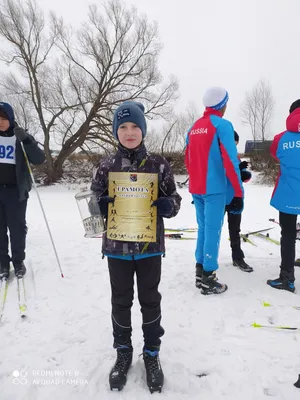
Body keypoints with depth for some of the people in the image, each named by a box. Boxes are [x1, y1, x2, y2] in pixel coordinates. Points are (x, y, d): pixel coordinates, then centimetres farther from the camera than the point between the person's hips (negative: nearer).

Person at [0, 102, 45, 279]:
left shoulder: (21, 139, 0)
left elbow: (40, 159, -11)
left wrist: (26, 140, -23)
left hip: (16, 190, -2)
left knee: (17, 227, 3)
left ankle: (18, 261, 17)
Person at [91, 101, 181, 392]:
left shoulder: (158, 165, -4)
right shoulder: (107, 166, -2)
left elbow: (174, 198, 3)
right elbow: (94, 200, 5)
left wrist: (168, 205, -19)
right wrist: (100, 206, -17)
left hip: (150, 245, 0)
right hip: (117, 246, 1)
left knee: (150, 300, 14)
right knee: (121, 301, 15)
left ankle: (151, 352, 36)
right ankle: (123, 351, 38)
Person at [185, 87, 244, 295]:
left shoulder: (194, 128, 13)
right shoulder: (222, 125, -8)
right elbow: (230, 160, -14)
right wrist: (239, 192, -12)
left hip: (197, 189, 7)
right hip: (214, 188, -7)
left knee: (203, 228, 14)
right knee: (213, 230, -1)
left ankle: (200, 273, 21)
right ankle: (208, 280, 5)